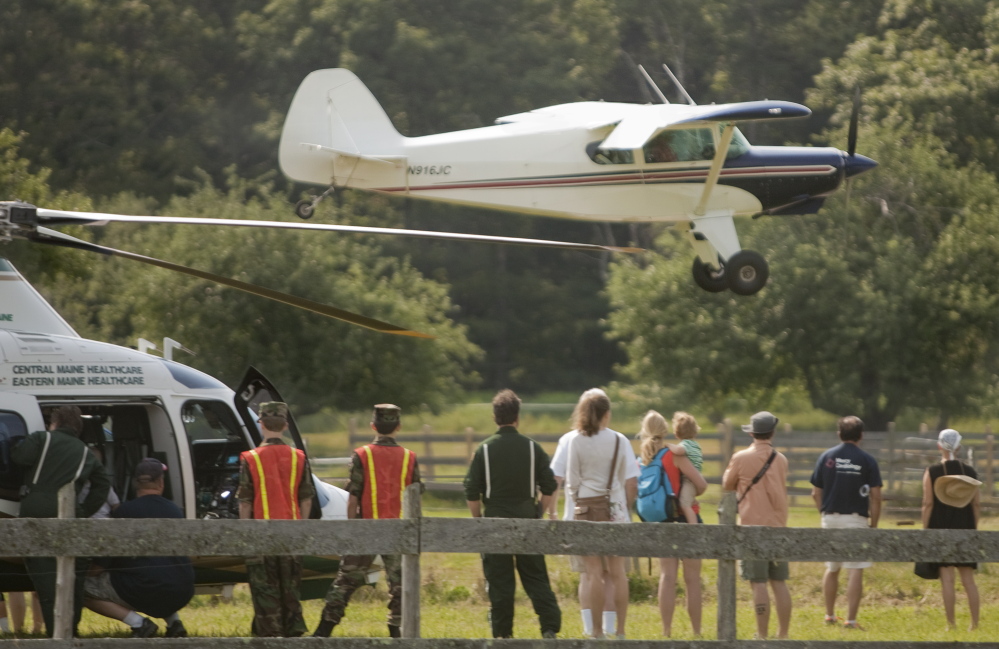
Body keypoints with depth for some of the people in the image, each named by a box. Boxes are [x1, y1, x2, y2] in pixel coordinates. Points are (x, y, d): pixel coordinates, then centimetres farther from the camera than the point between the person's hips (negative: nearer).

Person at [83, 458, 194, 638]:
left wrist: (90, 572, 21)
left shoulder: (124, 511, -4)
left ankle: (138, 622, -8)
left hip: (145, 591, -6)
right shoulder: (175, 511, 12)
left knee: (85, 589, 7)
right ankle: (174, 621, 17)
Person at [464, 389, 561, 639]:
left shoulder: (484, 449, -3)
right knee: (536, 579, 6)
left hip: (495, 520, -1)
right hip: (527, 520, 1)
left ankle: (502, 632, 4)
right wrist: (540, 514, 13)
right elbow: (549, 487, 2)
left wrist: (478, 519, 9)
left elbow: (471, 492, -2)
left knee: (499, 581, 3)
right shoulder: (532, 447, 1)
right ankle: (550, 627, -3)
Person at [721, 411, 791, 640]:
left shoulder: (741, 459, -8)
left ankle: (762, 635, -7)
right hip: (777, 526, 4)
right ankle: (783, 634, 10)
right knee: (779, 582, 9)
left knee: (758, 583, -5)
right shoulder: (781, 460, 4)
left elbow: (727, 485, 7)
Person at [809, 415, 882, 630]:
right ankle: (851, 619, -9)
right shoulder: (867, 460, -4)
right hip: (856, 519, -4)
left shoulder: (826, 457, 4)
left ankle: (830, 615, 24)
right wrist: (873, 524, 2)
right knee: (855, 571, -3)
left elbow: (816, 493, 6)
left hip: (831, 518, 4)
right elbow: (875, 496, -6)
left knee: (831, 569, 18)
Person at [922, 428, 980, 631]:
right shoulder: (969, 472, 3)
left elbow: (928, 504, -8)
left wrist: (925, 531, -2)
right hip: (965, 530, 3)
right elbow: (977, 504, 3)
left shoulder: (932, 472, -5)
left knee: (947, 578, -1)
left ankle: (951, 624, -3)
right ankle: (975, 623, 7)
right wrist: (973, 529, 13)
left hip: (940, 529, -3)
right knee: (968, 578, 8)